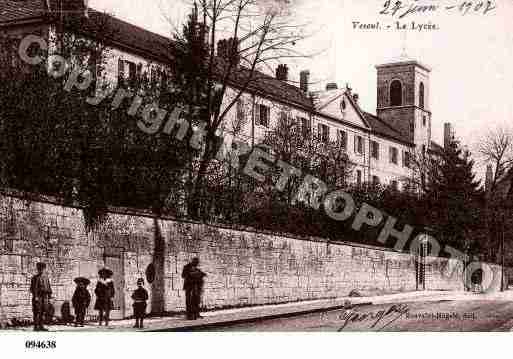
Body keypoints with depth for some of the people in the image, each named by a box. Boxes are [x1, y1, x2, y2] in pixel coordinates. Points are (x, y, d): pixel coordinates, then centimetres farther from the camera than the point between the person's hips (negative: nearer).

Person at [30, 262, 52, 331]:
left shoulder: (46, 278, 14)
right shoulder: (35, 278, -6)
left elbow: (49, 288, 18)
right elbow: (34, 288, -11)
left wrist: (49, 297, 14)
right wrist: (35, 297, -19)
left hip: (44, 298, 6)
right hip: (38, 297, -6)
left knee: (43, 312, 6)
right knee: (37, 312, -7)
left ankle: (41, 326, 10)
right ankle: (36, 327, -5)